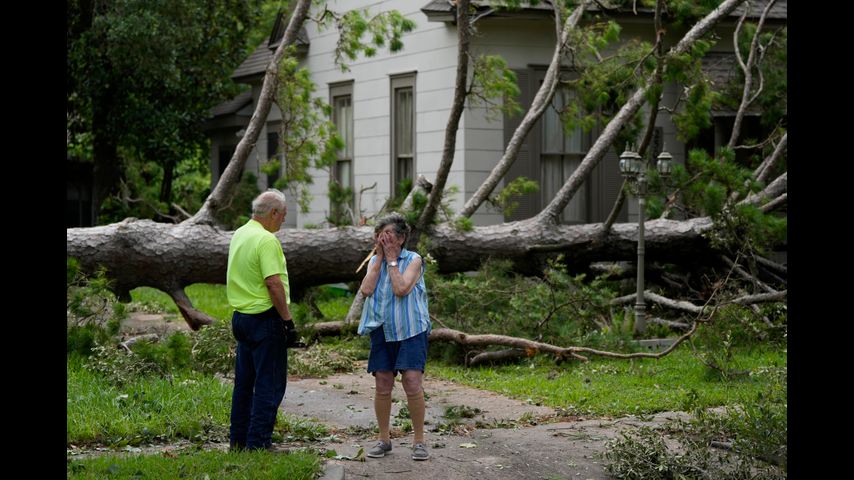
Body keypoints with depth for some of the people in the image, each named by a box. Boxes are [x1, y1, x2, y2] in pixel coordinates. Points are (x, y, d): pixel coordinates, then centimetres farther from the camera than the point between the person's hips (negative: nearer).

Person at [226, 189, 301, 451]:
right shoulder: (267, 240, -17)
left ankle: (238, 441, 21)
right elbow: (274, 284, -23)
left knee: (244, 382, 15)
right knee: (270, 385, -4)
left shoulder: (238, 235, 12)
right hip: (265, 319, -9)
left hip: (240, 317, 9)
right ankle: (258, 443, -5)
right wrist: (288, 321, -18)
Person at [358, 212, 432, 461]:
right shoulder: (374, 261, 11)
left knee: (412, 382, -13)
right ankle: (384, 439, 17)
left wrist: (391, 258, -11)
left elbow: (401, 289, -18)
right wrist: (380, 257, -5)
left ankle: (419, 441, -4)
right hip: (382, 331, 4)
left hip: (410, 330, -4)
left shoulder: (413, 260, -3)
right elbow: (366, 290, -7)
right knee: (382, 386, 5)